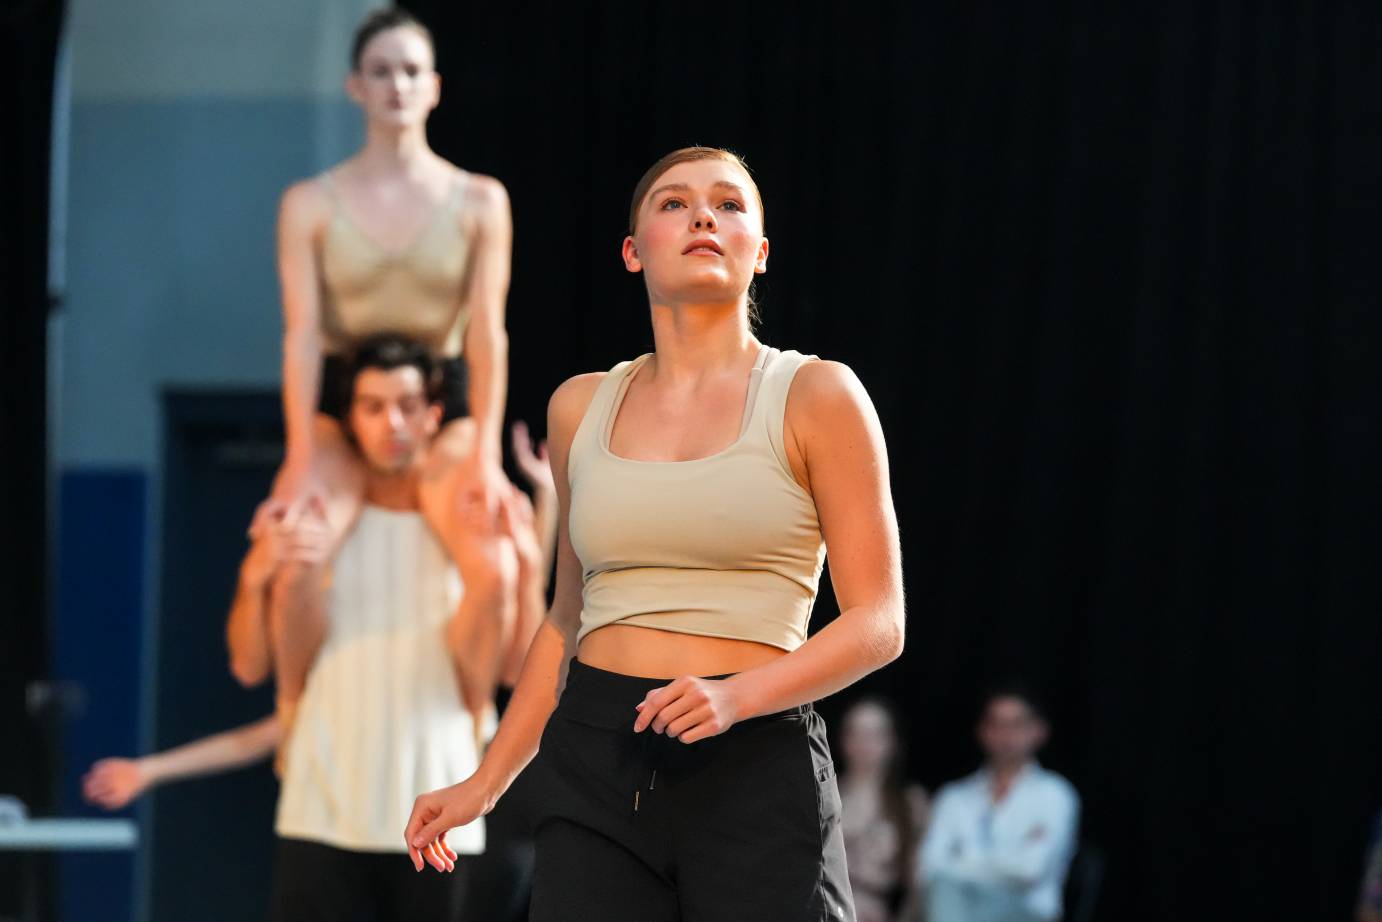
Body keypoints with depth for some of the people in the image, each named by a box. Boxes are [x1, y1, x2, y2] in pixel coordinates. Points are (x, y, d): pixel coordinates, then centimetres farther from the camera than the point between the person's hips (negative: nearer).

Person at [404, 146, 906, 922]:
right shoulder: (581, 407, 12)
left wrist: (739, 695, -18)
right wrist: (485, 783, 17)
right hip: (596, 769, 3)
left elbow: (879, 624, -3)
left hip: (757, 772, -3)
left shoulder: (815, 397, 0)